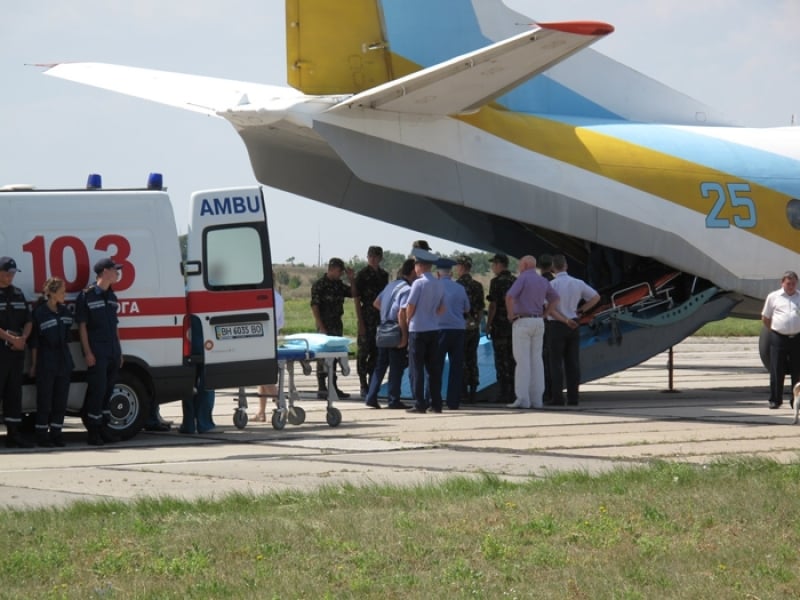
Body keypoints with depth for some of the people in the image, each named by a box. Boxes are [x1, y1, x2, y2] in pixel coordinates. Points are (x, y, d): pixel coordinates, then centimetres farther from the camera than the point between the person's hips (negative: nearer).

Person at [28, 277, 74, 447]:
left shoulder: (65, 312, 10)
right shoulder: (39, 313, -8)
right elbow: (34, 342, -6)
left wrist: (67, 359, 14)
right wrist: (34, 364, -7)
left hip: (64, 361, 6)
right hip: (46, 361, -6)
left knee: (61, 400, 6)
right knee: (44, 400, -2)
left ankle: (56, 433, 13)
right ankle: (42, 435, 4)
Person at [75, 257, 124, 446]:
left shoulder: (111, 296, 15)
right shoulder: (87, 295, -7)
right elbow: (82, 326, -9)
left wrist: (119, 352, 16)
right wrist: (87, 352, -15)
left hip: (113, 352, 7)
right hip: (97, 353, -7)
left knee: (108, 390, 10)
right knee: (97, 390, -9)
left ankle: (104, 428, 17)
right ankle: (93, 432, -3)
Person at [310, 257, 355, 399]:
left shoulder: (339, 285, 11)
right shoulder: (319, 285, -11)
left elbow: (353, 294, 17)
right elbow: (314, 307, -14)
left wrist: (351, 279, 2)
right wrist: (321, 327, -19)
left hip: (337, 326, 8)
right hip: (325, 327, -8)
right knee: (323, 358, -5)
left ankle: (333, 387, 21)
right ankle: (321, 389, -2)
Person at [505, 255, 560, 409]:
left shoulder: (523, 278, -9)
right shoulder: (543, 281, 12)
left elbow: (509, 296, -22)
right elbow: (555, 300, 19)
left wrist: (511, 314, -9)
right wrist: (543, 316, 15)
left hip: (522, 321, -6)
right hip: (538, 322, 6)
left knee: (522, 361, -7)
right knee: (536, 360, 7)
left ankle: (522, 399, -11)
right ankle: (536, 399, 5)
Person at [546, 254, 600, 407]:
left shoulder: (552, 285, -11)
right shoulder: (578, 283, 2)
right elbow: (596, 297, 12)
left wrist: (565, 320, -11)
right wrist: (580, 311, 10)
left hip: (556, 325, -4)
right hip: (573, 327, 4)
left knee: (556, 362, -2)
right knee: (572, 363, 4)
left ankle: (557, 397, -6)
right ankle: (573, 397, 2)